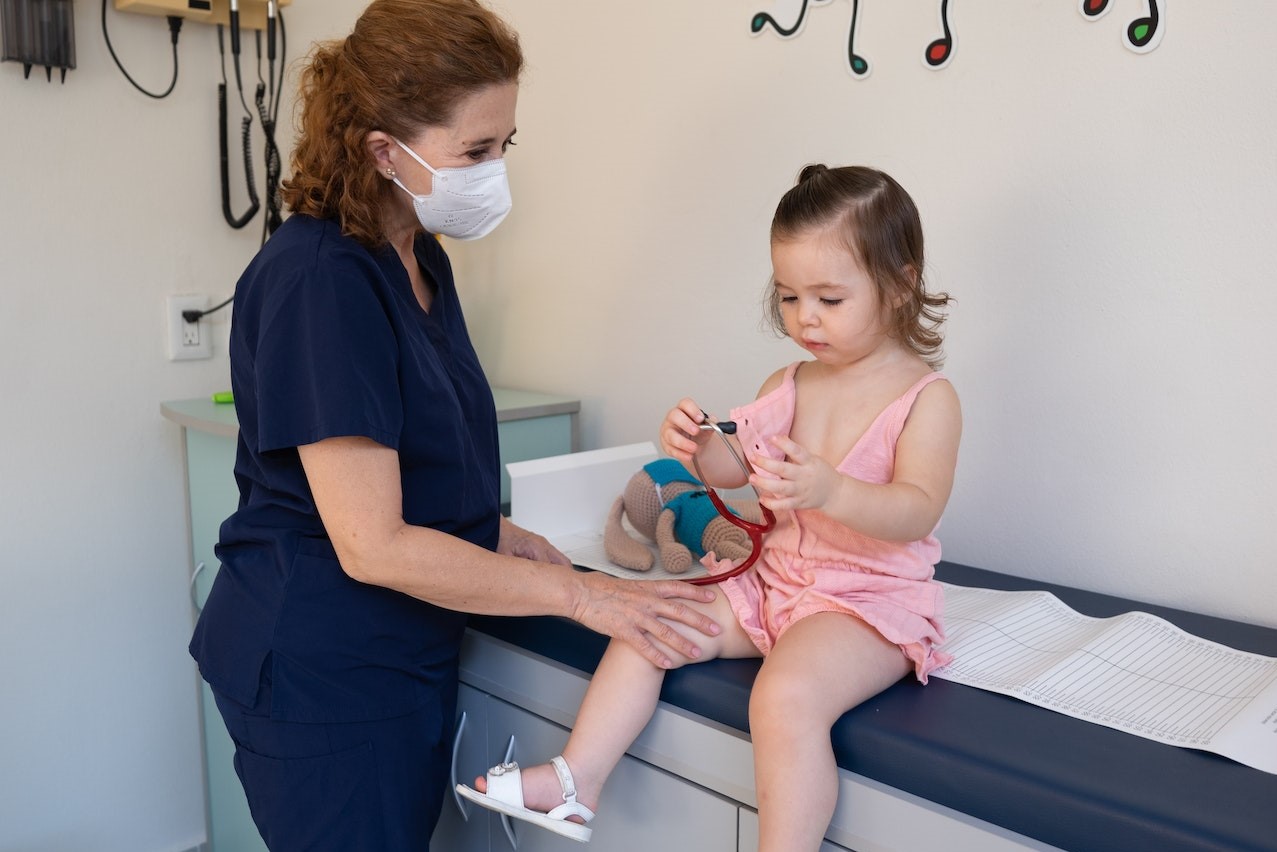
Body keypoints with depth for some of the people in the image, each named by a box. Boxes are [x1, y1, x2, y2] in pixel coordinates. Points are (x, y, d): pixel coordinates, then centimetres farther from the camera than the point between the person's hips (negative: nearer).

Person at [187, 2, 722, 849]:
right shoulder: (320, 280, -22)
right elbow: (373, 545, -24)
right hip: (319, 674, -8)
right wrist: (579, 594, -19)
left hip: (406, 656, 8)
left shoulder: (419, 257, 6)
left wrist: (500, 536, 2)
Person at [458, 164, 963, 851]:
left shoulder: (925, 397, -10)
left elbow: (918, 511, -21)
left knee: (786, 693, -33)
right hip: (770, 580, 7)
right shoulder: (785, 384, 9)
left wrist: (830, 491, -40)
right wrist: (697, 447, -15)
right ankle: (576, 781, 1)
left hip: (870, 601, -7)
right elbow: (737, 466, 9)